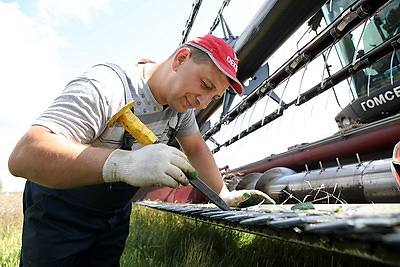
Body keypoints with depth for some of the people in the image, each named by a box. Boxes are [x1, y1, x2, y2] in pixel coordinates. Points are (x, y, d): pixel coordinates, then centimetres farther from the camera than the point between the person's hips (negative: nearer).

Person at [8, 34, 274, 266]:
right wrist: (123, 163, -55)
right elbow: (23, 156, -41)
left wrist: (224, 195, -6)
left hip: (117, 211, 6)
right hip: (59, 210, -5)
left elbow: (196, 149, 2)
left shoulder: (182, 101, -9)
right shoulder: (105, 87, -33)